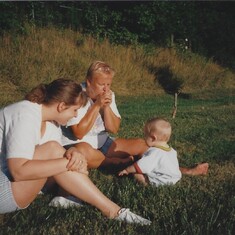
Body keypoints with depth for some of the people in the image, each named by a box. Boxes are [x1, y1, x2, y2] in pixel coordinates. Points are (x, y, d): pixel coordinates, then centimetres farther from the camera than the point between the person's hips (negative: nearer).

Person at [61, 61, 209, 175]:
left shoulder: (109, 95, -2)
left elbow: (114, 129, -4)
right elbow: (79, 133, -24)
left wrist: (106, 107, -19)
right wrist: (97, 105, -26)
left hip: (101, 143, 6)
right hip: (75, 145, -6)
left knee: (139, 144, -6)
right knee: (83, 151, -41)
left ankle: (183, 170, -2)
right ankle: (122, 163, -16)